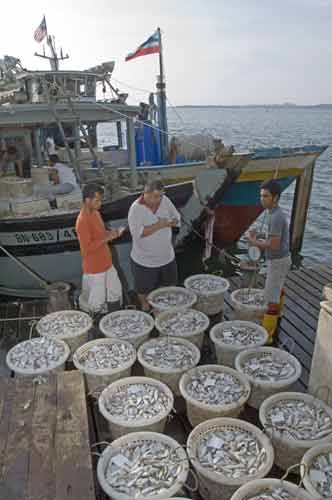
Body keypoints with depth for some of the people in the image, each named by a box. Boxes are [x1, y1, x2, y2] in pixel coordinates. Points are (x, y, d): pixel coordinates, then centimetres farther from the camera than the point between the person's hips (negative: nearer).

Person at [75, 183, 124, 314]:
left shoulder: (95, 213, 4)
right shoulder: (82, 221, -24)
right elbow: (87, 248, -26)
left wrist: (110, 234, -1)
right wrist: (107, 238, -24)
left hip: (106, 263, 9)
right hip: (94, 268, -9)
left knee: (116, 293, 21)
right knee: (97, 303, 6)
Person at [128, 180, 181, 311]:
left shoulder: (165, 200, -5)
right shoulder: (136, 208, -20)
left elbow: (176, 218, 5)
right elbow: (137, 233, -28)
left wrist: (169, 222, -17)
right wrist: (157, 226, -30)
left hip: (167, 256, 5)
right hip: (144, 260, -5)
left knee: (169, 285, 21)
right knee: (144, 290, 14)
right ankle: (146, 310, 40)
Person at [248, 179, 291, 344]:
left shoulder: (276, 217, -25)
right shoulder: (277, 214, 6)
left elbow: (274, 245, -29)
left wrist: (254, 242, -16)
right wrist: (260, 241, 2)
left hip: (278, 261, -11)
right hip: (280, 259, 11)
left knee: (271, 297, -9)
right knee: (278, 287, 32)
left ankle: (266, 335, -4)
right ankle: (278, 312, 57)